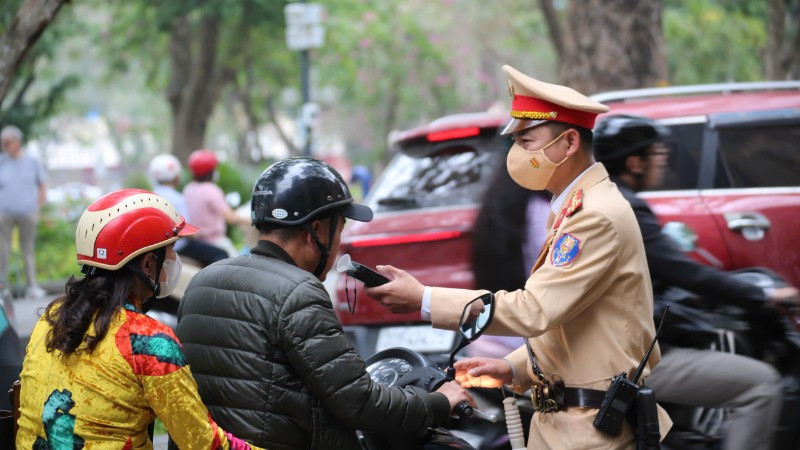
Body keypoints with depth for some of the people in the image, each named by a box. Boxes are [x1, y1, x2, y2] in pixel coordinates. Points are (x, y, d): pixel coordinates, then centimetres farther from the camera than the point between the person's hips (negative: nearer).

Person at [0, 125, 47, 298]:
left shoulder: (32, 162, 5)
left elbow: (42, 187, 11)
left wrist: (37, 209, 1)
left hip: (26, 213, 1)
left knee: (28, 249, 7)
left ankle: (32, 286, 9)